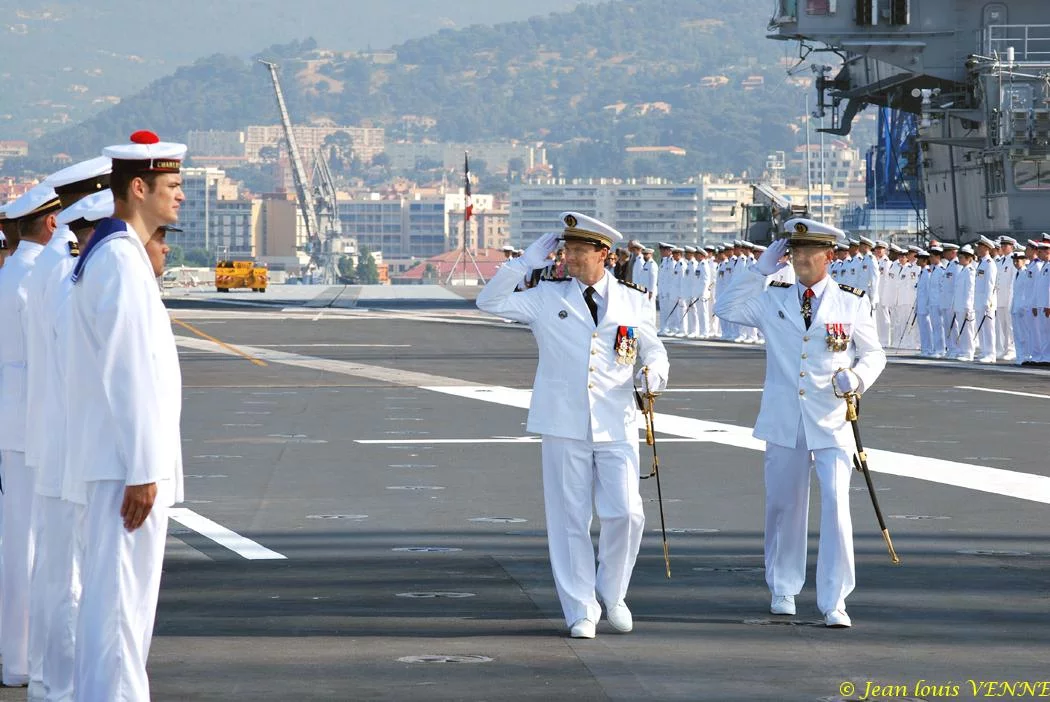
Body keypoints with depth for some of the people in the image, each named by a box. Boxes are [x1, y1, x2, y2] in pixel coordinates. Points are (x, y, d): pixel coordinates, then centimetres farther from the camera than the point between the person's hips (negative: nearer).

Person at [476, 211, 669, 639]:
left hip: (616, 428, 0)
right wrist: (528, 261, -6)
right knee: (570, 520, 2)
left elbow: (654, 351, 17)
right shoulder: (548, 299, 6)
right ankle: (580, 611, 11)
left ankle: (611, 592, 17)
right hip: (564, 427, 0)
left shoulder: (633, 302, 8)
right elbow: (490, 302, 0)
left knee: (626, 514, -8)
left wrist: (654, 372, -7)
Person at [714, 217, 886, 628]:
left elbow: (873, 353, 8)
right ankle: (783, 591, 25)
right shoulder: (773, 300, 8)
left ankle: (834, 602, -9)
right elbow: (725, 309, 3)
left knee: (836, 506, -12)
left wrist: (857, 376, -13)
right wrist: (761, 270, -2)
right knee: (783, 505, 10)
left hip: (831, 423, -2)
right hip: (784, 421, 2)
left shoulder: (852, 303, 3)